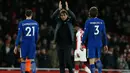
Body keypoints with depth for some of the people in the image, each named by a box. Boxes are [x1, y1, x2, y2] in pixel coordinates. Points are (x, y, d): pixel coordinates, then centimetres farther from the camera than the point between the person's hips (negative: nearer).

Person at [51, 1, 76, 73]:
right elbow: (53, 16, -12)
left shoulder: (70, 20, 0)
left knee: (67, 59, -9)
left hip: (68, 43, -3)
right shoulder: (58, 20, 4)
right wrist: (59, 9, -23)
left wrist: (67, 9, -28)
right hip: (59, 43, 3)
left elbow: (74, 17, -20)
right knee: (61, 61, 5)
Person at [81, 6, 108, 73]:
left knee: (91, 60, -3)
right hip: (99, 44, 4)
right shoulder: (101, 22, 4)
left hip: (91, 44, -4)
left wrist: (82, 43, 2)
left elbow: (85, 33, -7)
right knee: (97, 59, 19)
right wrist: (105, 44, 15)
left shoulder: (88, 22, -6)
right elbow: (104, 34, 7)